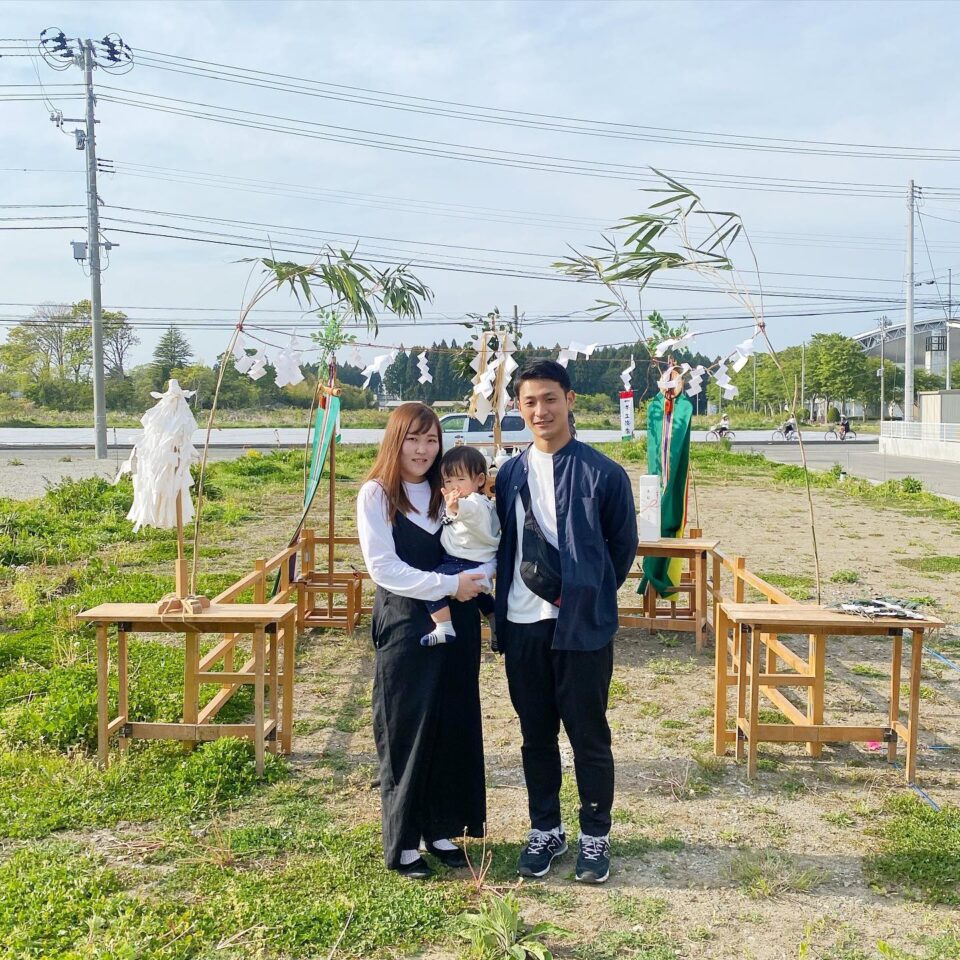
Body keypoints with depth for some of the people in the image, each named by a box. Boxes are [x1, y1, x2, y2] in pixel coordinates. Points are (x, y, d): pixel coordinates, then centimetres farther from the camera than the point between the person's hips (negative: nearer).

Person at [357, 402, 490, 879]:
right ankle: (402, 842, 18)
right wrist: (449, 584, -20)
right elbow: (383, 567, -15)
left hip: (456, 624, 5)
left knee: (454, 727, 10)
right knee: (405, 732, 3)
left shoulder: (447, 492, 9)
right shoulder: (376, 494, -6)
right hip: (404, 626, -5)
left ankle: (442, 829, 26)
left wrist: (477, 577, -15)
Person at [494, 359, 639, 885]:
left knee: (588, 734, 7)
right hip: (522, 625, 4)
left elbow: (624, 545, 3)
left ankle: (595, 836, 25)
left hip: (582, 626, -4)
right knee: (536, 734, 14)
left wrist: (591, 596, 7)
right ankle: (545, 830, 31)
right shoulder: (509, 475, 6)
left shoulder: (603, 475, -7)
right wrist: (503, 605, 9)